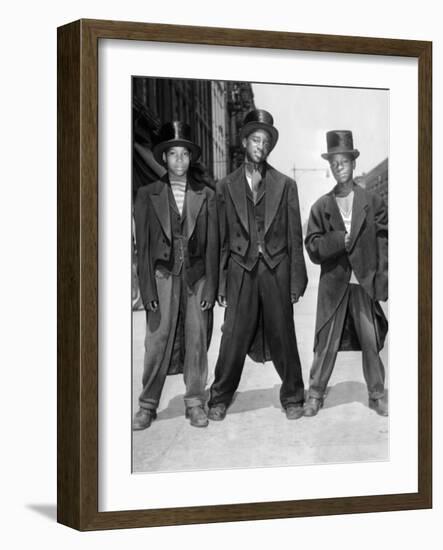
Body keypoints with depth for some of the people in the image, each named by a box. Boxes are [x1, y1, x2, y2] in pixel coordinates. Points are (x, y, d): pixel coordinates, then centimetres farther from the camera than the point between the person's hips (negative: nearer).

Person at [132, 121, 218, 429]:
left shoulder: (206, 196, 6)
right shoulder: (148, 195, 5)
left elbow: (212, 245, 4)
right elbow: (142, 244, 2)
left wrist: (210, 288, -2)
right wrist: (147, 289, -5)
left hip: (197, 277, 1)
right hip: (163, 276, -1)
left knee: (197, 341, 3)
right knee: (158, 341, -2)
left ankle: (195, 403, 14)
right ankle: (148, 406, 7)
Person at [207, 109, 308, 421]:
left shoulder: (285, 185, 6)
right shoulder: (227, 187, 7)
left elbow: (295, 236, 5)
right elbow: (221, 239, 7)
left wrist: (297, 280, -1)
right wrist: (219, 283, 2)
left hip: (277, 270, 0)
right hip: (241, 270, 0)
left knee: (283, 336, 4)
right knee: (234, 338, 0)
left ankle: (293, 397, 17)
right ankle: (220, 398, 13)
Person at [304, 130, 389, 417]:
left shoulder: (373, 202, 5)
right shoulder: (321, 207, 6)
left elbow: (384, 240, 2)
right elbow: (313, 248, 0)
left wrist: (381, 278, -7)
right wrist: (339, 240, -15)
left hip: (365, 284, 0)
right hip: (333, 285, 0)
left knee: (371, 342, 3)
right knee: (326, 343, 1)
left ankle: (377, 394, 15)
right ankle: (316, 394, 12)